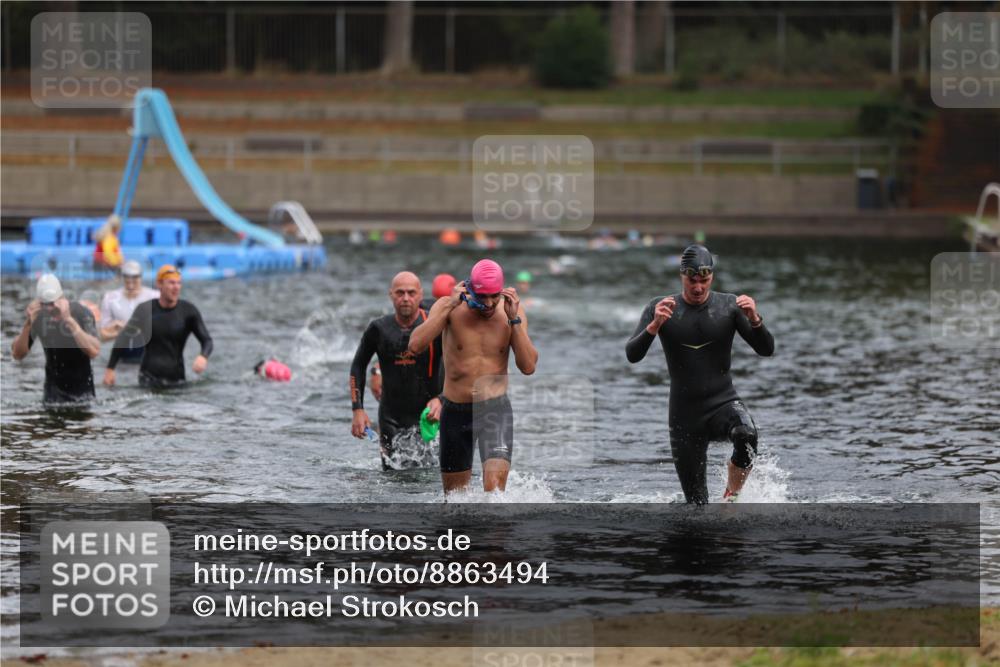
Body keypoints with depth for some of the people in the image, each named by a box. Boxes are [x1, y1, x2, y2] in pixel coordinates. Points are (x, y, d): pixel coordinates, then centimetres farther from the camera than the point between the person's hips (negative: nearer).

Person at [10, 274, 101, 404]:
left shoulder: (81, 313, -19)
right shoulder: (39, 316, -9)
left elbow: (94, 351, -34)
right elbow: (17, 355, -10)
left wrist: (69, 320, -39)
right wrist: (29, 324, -26)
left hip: (81, 392, -3)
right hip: (53, 392, 3)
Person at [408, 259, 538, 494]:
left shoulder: (511, 310, -4)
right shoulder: (449, 307, -8)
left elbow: (528, 367, -10)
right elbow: (415, 346, -22)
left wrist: (514, 320, -19)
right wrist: (449, 307, -25)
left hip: (496, 410, -1)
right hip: (456, 411, 1)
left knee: (494, 487, -21)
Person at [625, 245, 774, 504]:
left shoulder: (729, 306, -2)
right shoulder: (660, 308, -1)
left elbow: (766, 350, -5)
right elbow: (632, 355, -11)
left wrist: (754, 320, -24)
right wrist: (654, 325, -28)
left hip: (723, 402, -1)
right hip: (685, 412, 1)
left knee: (746, 435, -36)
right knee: (697, 502, 1)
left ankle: (732, 497, -13)